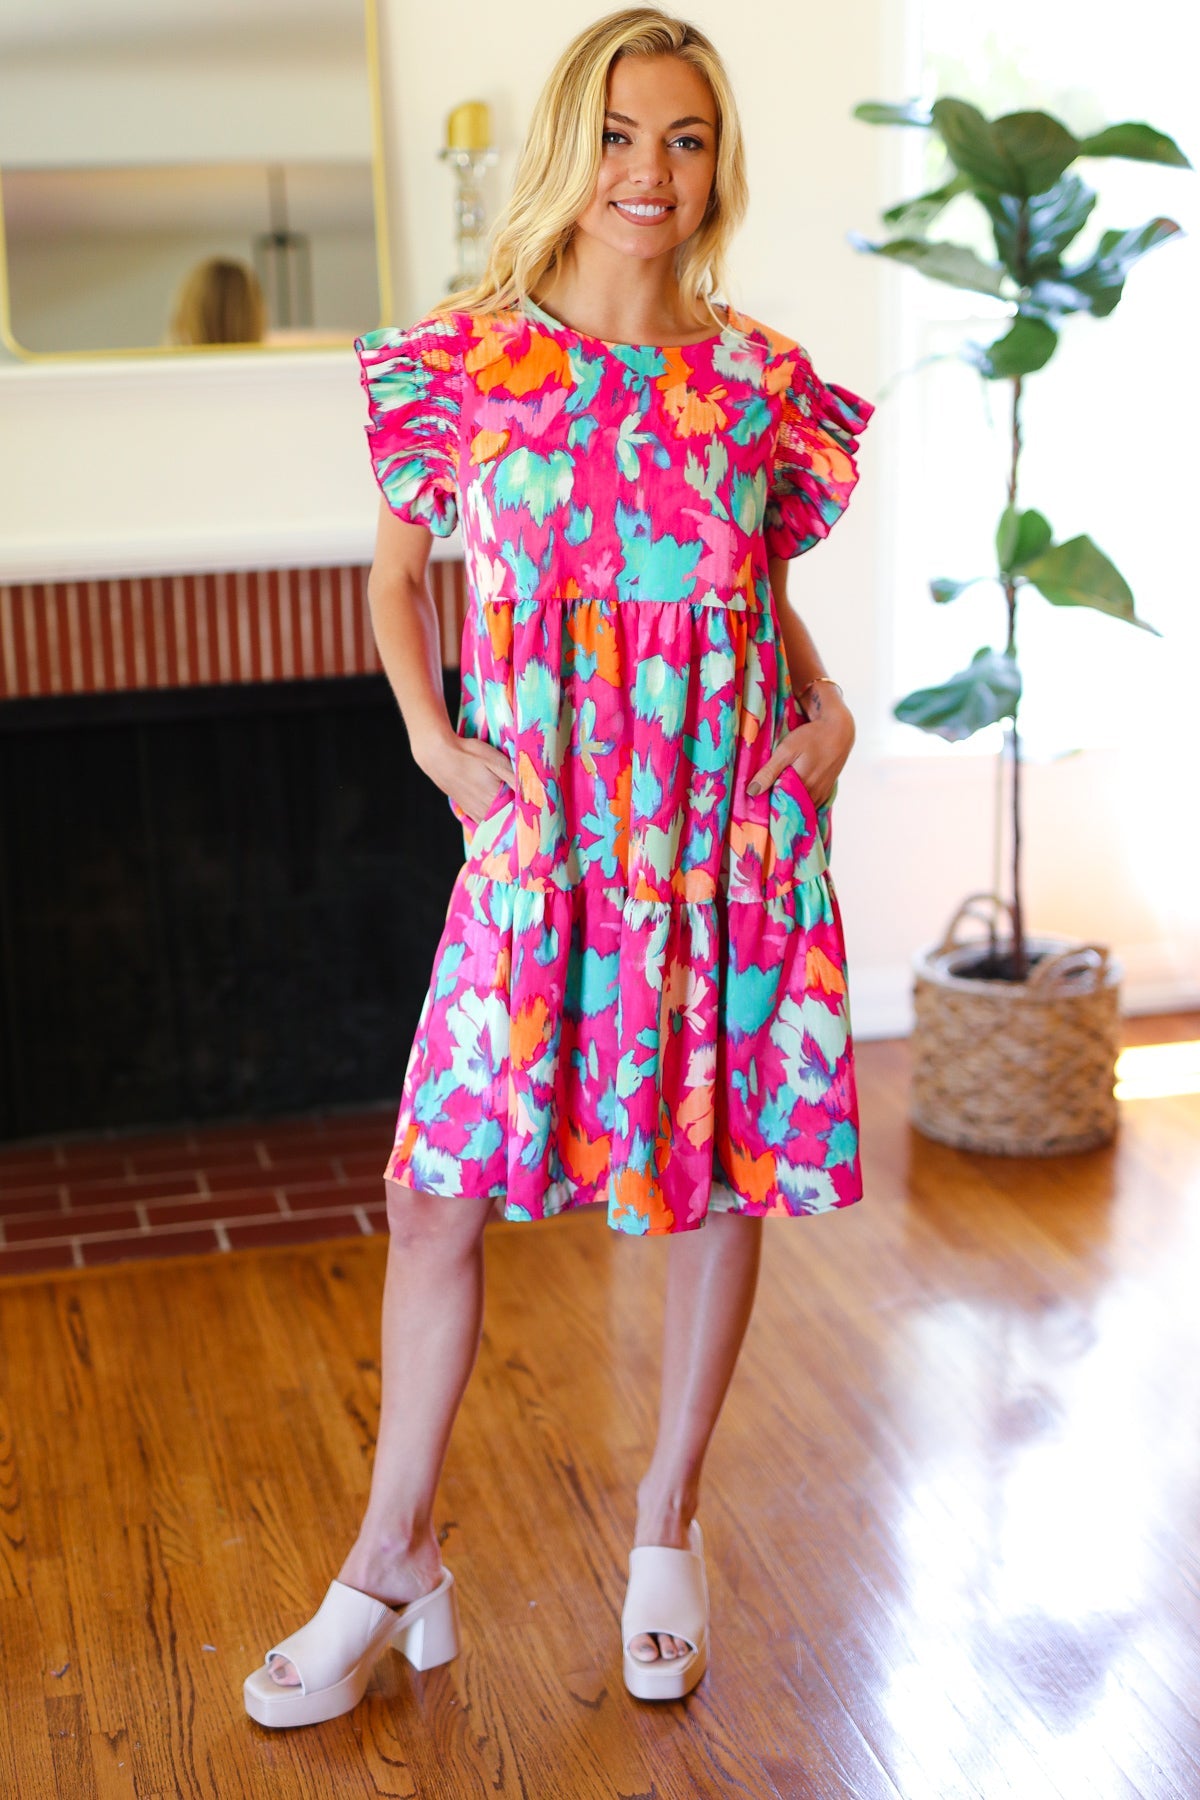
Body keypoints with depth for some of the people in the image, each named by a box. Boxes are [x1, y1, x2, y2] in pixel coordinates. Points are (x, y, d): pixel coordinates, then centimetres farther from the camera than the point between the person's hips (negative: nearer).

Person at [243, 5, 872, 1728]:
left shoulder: (764, 384, 3)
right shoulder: (468, 363, -1)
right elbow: (396, 571, 10)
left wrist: (826, 701, -1)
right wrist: (435, 740, -3)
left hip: (731, 841, 1)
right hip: (542, 842, -1)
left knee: (724, 1175, 8)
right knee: (440, 1187, 0)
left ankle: (668, 1523, 28)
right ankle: (394, 1561, 17)